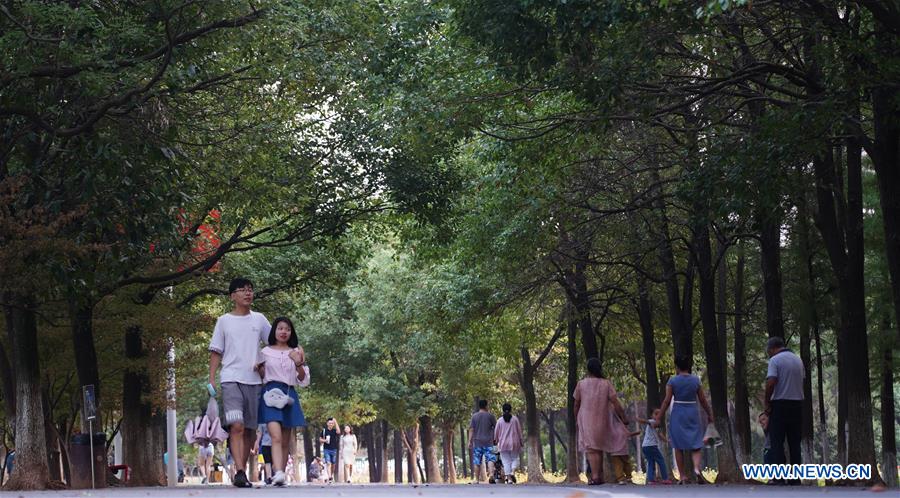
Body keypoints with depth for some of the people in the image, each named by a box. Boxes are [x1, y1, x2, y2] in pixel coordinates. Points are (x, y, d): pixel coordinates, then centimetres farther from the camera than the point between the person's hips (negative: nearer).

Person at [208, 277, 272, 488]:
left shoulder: (259, 319, 12)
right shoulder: (224, 321, 7)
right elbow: (216, 352, 7)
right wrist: (211, 380, -1)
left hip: (254, 381, 3)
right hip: (231, 379, -3)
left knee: (250, 429, 5)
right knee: (236, 425, -18)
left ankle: (242, 472, 15)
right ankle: (240, 472, -26)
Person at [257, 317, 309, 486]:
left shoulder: (296, 353, 13)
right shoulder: (265, 352, 11)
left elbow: (304, 380, 7)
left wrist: (299, 364, -9)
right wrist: (258, 368, -1)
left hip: (289, 395, 3)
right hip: (271, 394, -3)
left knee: (286, 441, 4)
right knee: (276, 436, -20)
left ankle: (280, 474, 11)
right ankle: (278, 474, -34)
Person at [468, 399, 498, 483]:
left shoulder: (474, 416, 5)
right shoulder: (490, 415, 0)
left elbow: (471, 429, 1)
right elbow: (496, 427, 5)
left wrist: (470, 441, 1)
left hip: (477, 442, 2)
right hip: (488, 442, -2)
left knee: (477, 461, 7)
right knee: (490, 459, -6)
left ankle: (477, 479, 9)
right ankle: (491, 474, -27)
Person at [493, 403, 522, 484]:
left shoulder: (500, 420, 1)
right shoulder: (515, 419, -1)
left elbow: (496, 432, 5)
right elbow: (519, 431, 1)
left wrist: (496, 441, 21)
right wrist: (521, 441, 10)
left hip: (503, 444, 1)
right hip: (514, 443, 0)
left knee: (506, 461, 4)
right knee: (515, 459, 12)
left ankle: (508, 478, -4)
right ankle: (512, 472, -13)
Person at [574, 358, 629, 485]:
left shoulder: (581, 384, -1)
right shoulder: (606, 383, -1)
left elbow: (576, 404, 4)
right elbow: (615, 403, -7)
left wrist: (576, 421, 16)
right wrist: (623, 418, 1)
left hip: (586, 420, -2)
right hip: (602, 421, 2)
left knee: (591, 449, -4)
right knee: (599, 448, 16)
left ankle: (595, 476, -17)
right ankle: (600, 476, 16)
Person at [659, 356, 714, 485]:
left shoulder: (672, 381, -6)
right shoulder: (696, 380, 1)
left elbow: (667, 401, -9)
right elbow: (703, 400, 4)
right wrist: (710, 414, 17)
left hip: (678, 415, -1)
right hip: (693, 414, 1)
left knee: (679, 446, 9)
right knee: (695, 445, 6)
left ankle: (682, 476, 7)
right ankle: (697, 468, -20)